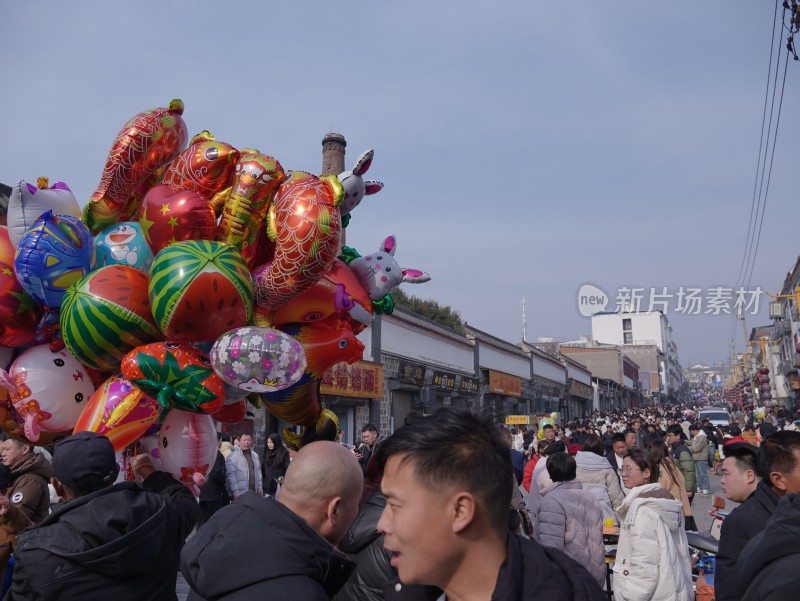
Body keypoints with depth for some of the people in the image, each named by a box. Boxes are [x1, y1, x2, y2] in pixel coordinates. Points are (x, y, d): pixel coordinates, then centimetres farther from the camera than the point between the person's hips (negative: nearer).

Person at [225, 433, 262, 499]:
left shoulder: (255, 456, 14)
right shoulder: (233, 456, -9)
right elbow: (231, 475, -14)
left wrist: (259, 486, 12)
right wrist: (235, 491, -19)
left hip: (254, 492, 7)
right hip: (240, 493, -7)